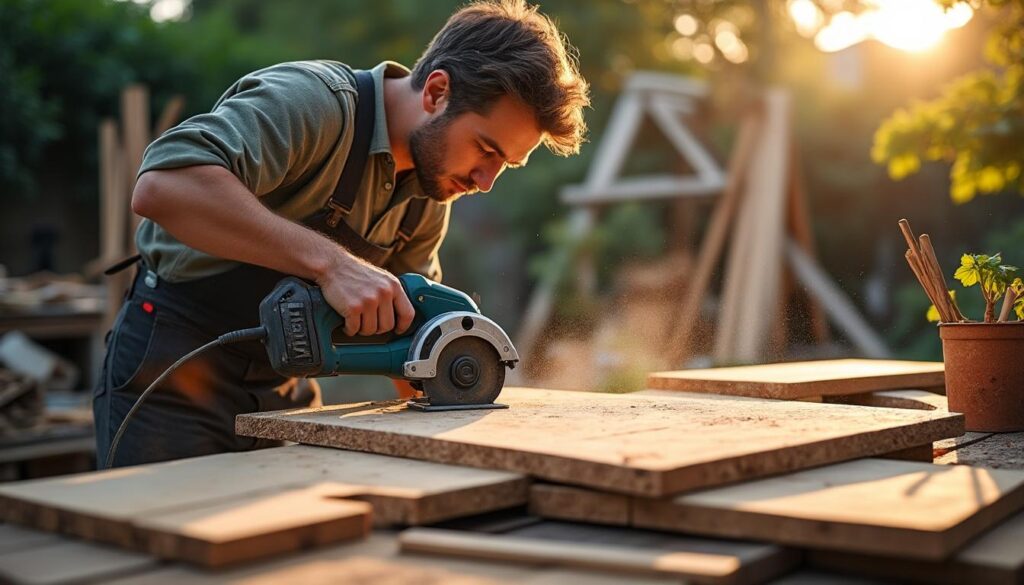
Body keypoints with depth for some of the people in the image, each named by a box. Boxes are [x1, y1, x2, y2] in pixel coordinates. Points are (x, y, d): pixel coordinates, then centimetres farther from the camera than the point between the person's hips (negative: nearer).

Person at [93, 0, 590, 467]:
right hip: (175, 373, -7)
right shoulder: (313, 100, -23)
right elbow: (162, 186, -38)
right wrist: (328, 261, -40)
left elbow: (401, 311, 13)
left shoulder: (431, 187, 3)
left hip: (280, 391, 7)